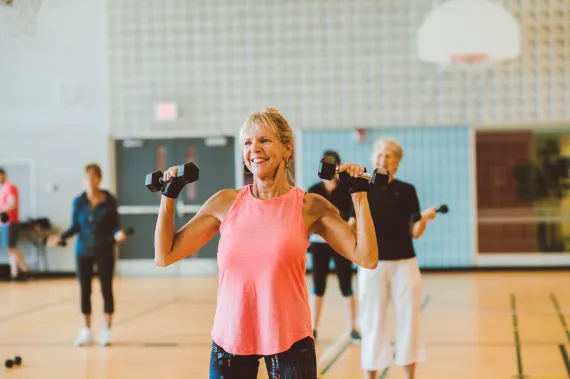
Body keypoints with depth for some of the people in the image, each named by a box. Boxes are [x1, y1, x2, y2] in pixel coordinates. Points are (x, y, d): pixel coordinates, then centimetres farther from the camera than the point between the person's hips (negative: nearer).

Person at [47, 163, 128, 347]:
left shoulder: (109, 200, -7)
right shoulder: (79, 201, -1)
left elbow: (114, 225, -5)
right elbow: (75, 227, 3)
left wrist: (118, 234, -25)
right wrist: (60, 237, -11)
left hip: (104, 251, -2)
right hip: (84, 251, 2)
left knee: (106, 289, 3)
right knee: (85, 290, 6)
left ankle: (106, 330, 14)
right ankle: (86, 331, 17)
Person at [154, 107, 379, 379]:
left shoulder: (310, 207, -3)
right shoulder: (225, 203, 2)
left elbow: (367, 258, -11)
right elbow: (164, 256, 4)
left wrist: (359, 193, -10)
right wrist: (168, 195, 2)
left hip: (289, 340, -2)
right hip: (229, 338, 2)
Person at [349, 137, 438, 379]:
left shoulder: (407, 191, 2)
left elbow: (415, 232, 3)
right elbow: (353, 229, 0)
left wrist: (424, 218, -16)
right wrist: (347, 224, -21)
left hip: (404, 263, 1)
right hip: (372, 264, -1)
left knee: (408, 320, 6)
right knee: (372, 323, 2)